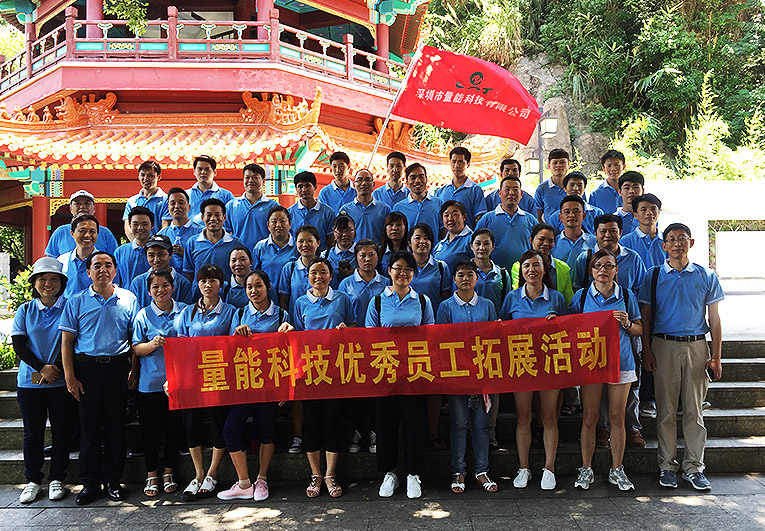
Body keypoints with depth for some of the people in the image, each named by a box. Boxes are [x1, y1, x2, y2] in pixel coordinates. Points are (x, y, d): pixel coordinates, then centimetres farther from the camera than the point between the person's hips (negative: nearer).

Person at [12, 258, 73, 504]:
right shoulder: (25, 310, 7)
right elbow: (18, 345, 2)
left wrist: (56, 369, -13)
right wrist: (41, 368, -11)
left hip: (60, 382, -2)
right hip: (29, 381, 2)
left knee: (61, 431, 3)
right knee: (32, 432, 7)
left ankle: (57, 479, 16)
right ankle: (33, 481, 19)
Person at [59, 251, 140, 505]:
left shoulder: (129, 300, 7)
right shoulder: (76, 302, 6)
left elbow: (135, 339, 8)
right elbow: (67, 341, 4)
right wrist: (69, 377, -3)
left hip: (118, 368, 0)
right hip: (87, 369, 0)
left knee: (116, 425, 5)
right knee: (89, 426, 3)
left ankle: (113, 480, 16)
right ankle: (90, 482, 15)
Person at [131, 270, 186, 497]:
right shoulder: (143, 315, 1)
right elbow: (136, 349, 0)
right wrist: (152, 344, -20)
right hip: (151, 382, -1)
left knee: (175, 427, 7)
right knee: (151, 429, 5)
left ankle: (168, 472, 22)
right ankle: (151, 475, 19)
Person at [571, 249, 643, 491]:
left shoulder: (627, 296, 4)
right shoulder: (581, 296, 3)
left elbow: (639, 330, 10)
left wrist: (627, 323, -11)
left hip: (620, 361, 1)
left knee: (617, 417, 5)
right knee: (589, 417, 2)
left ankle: (617, 470, 18)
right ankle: (586, 469, 13)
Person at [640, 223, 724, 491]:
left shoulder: (706, 276, 7)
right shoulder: (654, 276, 5)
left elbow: (714, 318, 7)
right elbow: (645, 316, 5)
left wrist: (716, 357, 1)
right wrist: (646, 350, -4)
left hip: (696, 346, 1)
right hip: (664, 346, -1)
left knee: (694, 410, 5)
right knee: (666, 409, 3)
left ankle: (694, 467, 15)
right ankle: (667, 466, 13)